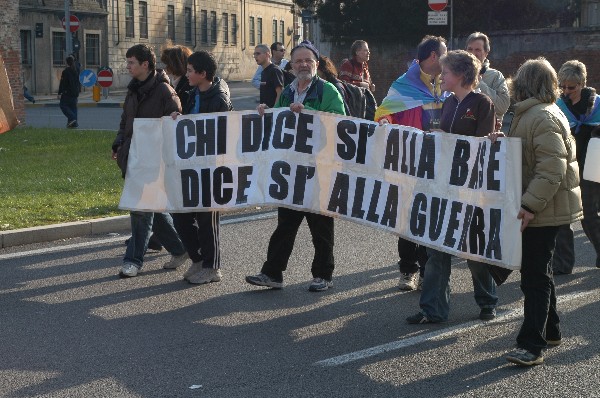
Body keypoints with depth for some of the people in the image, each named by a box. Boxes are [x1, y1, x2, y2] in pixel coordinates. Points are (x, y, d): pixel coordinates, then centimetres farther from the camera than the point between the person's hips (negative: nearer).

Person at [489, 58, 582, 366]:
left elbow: (553, 168, -26)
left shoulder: (542, 118, -19)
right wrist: (502, 143, 4)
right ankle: (550, 331, 31)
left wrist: (530, 205, -29)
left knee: (535, 275, -9)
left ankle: (532, 346, -7)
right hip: (541, 207, 11)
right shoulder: (533, 114, 15)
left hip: (543, 210, -11)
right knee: (538, 270, 19)